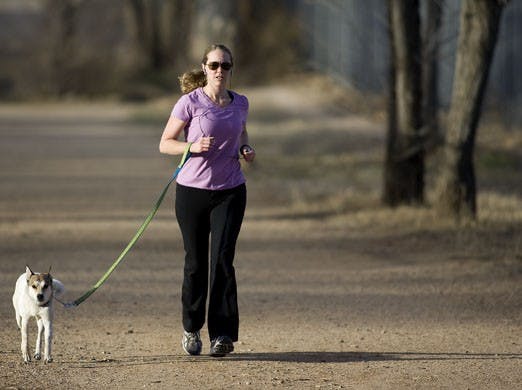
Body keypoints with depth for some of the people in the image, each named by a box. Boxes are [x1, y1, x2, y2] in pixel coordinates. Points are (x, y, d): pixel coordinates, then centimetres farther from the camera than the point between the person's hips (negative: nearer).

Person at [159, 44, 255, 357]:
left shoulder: (240, 104, 6)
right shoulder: (191, 103, -6)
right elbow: (165, 143, -3)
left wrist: (247, 149, 4)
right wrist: (191, 147, -21)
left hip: (230, 191, 2)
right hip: (193, 190, -2)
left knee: (222, 259, -11)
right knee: (196, 263, 6)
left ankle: (223, 334, -12)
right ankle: (192, 329, 25)